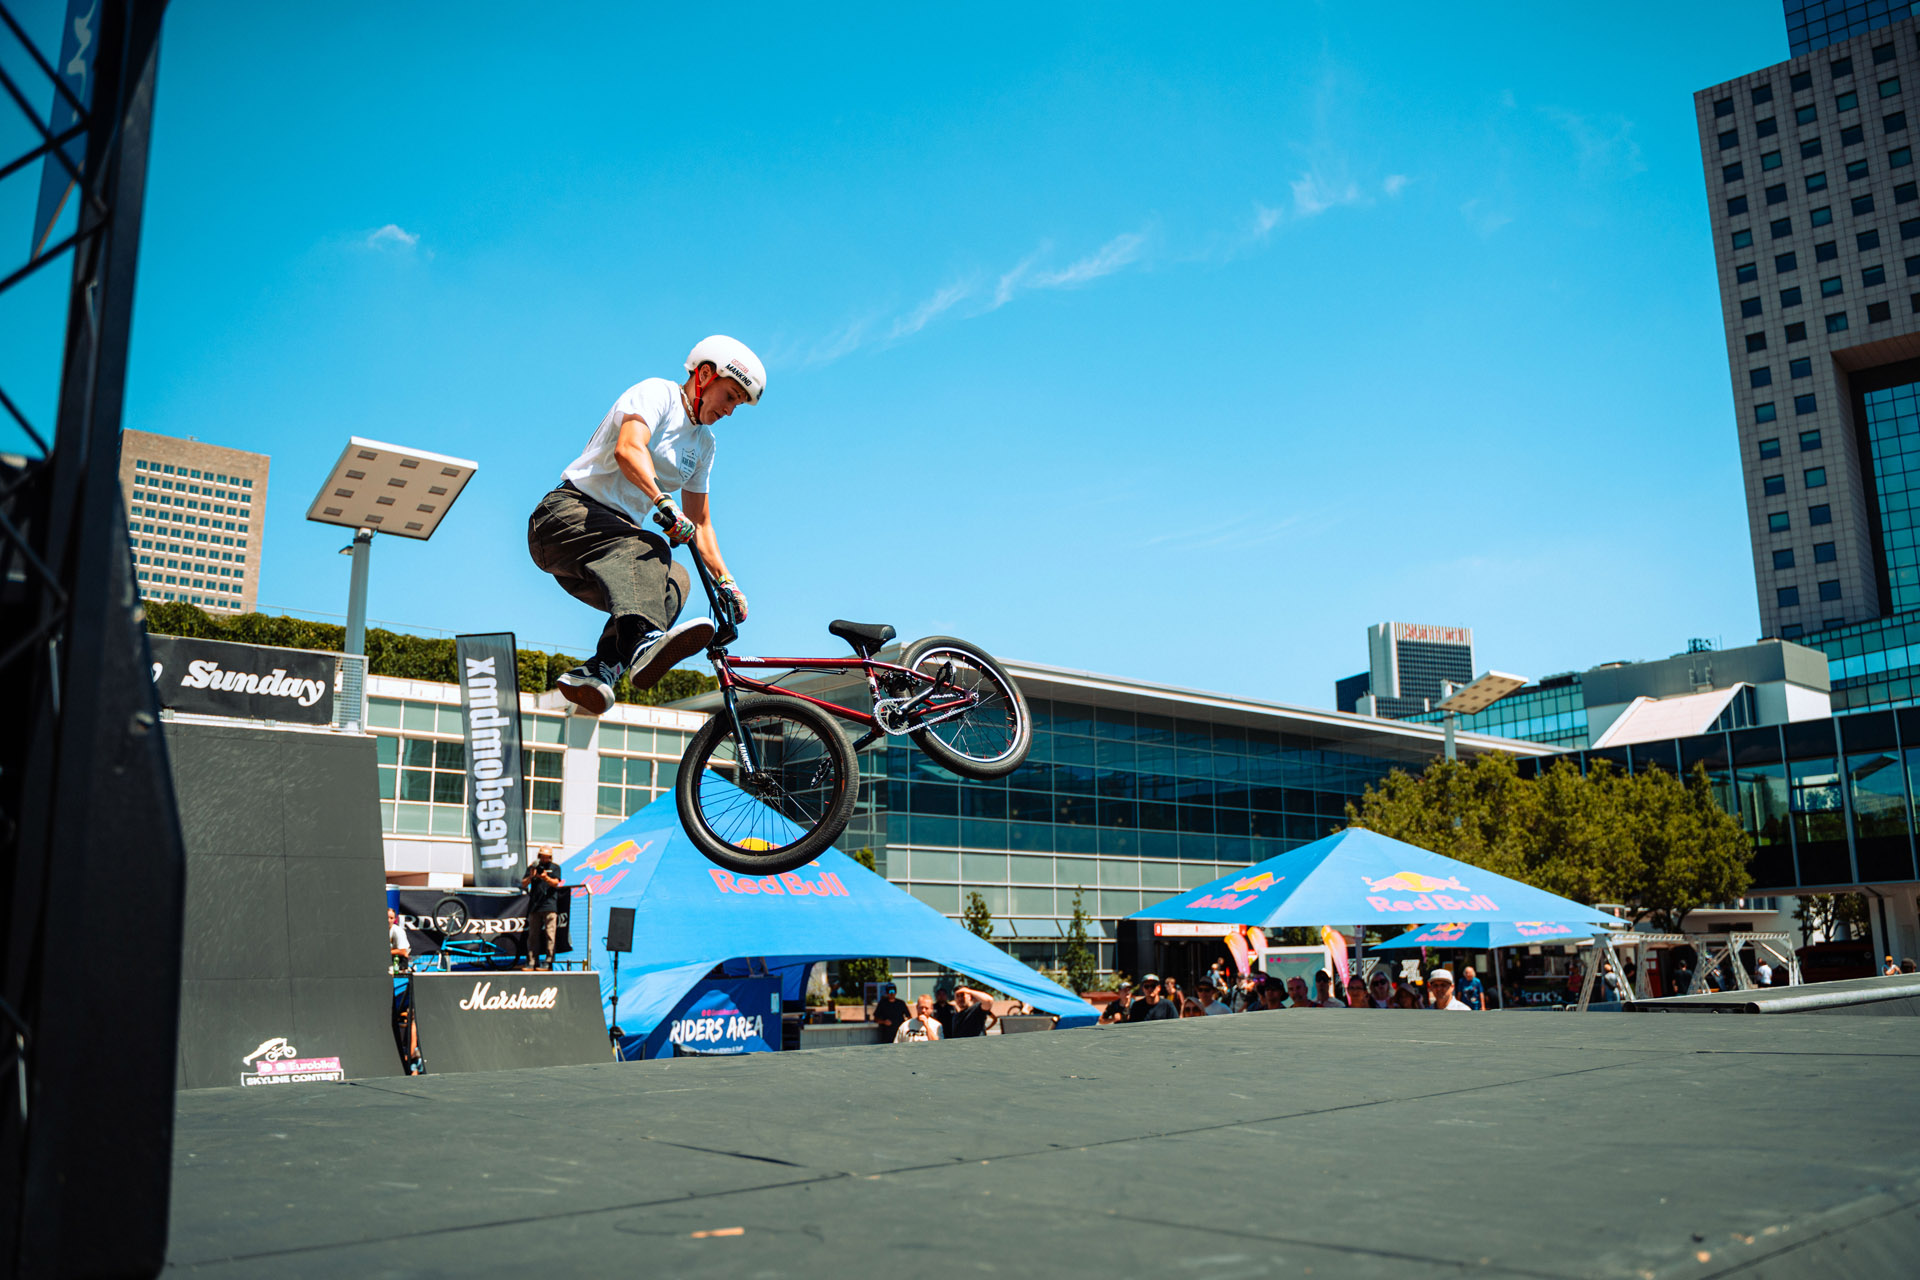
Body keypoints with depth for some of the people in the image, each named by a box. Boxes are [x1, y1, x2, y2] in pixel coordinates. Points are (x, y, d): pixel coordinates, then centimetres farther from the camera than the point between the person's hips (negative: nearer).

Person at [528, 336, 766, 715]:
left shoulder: (704, 444, 20)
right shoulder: (656, 393, -4)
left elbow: (699, 523, 20)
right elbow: (628, 449, -25)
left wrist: (725, 581, 10)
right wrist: (663, 502, -40)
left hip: (621, 536, 8)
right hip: (570, 512, -8)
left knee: (672, 581, -23)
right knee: (647, 550, -37)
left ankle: (595, 671, -37)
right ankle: (644, 642, -65)